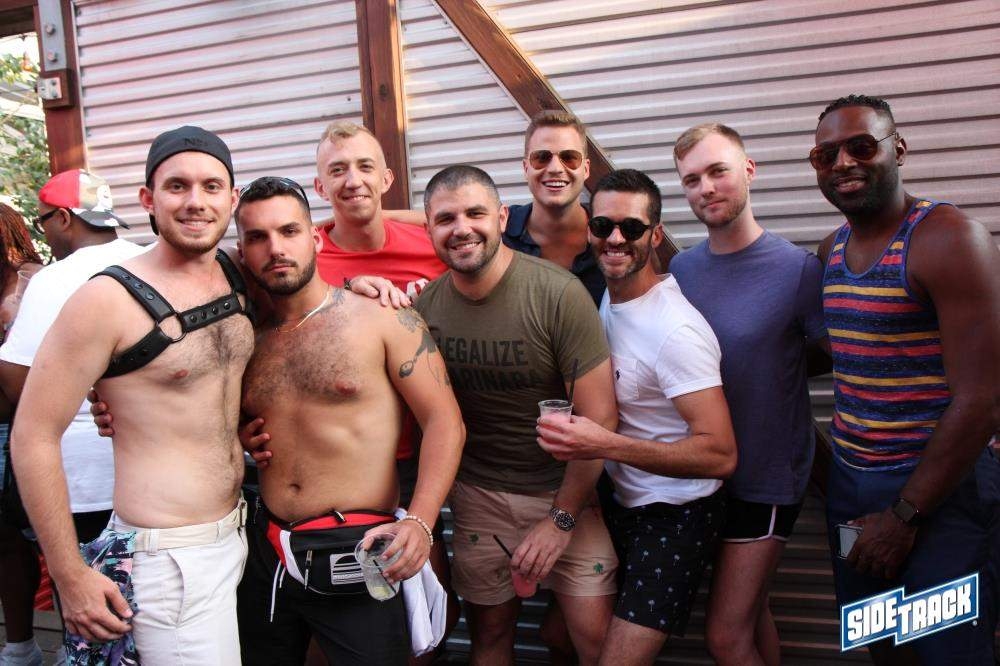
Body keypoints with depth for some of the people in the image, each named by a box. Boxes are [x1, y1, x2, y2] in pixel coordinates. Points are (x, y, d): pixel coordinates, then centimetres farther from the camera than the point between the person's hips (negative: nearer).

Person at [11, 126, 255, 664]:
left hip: (237, 533, 7)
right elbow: (33, 437, -12)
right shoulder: (109, 300, -15)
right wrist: (71, 578, -10)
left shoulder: (236, 277, 3)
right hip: (170, 559, -7)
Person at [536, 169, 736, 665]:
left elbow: (720, 454, -28)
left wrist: (606, 445, -35)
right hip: (622, 504, 8)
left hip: (675, 517, -8)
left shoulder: (675, 331, -24)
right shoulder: (606, 300, 2)